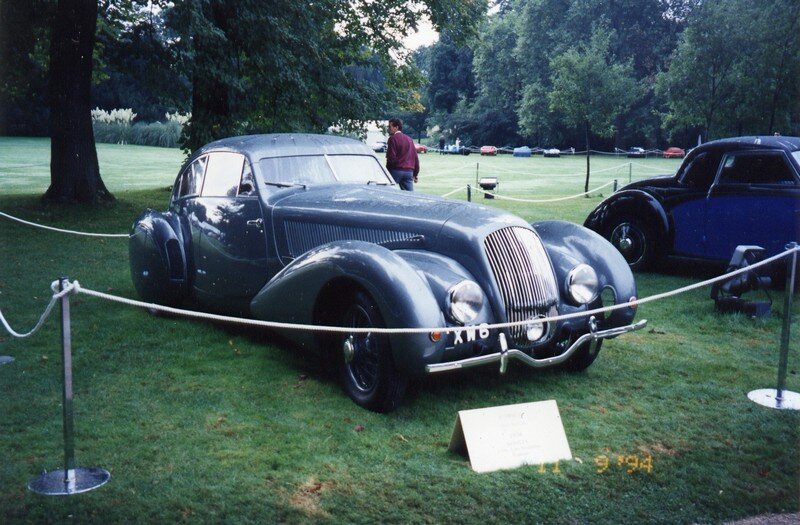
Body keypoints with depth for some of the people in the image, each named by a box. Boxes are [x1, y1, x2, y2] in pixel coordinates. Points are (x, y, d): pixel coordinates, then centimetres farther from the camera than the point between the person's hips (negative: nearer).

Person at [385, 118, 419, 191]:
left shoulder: (393, 139, -5)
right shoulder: (409, 139, 17)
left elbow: (391, 157, -13)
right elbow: (415, 157, 16)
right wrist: (415, 174, 19)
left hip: (396, 170, -6)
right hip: (409, 171, 6)